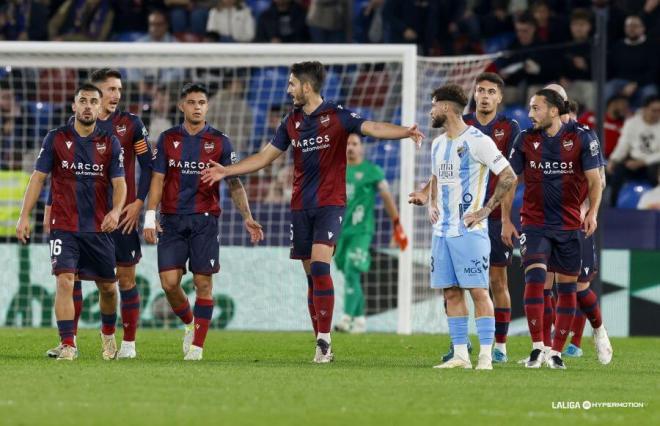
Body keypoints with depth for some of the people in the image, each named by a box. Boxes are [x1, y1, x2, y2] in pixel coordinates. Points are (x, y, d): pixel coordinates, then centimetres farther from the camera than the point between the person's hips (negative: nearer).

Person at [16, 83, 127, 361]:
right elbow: (38, 178, 3)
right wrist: (24, 217, -6)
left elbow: (119, 182, -1)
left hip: (99, 228, 2)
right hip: (64, 227, -2)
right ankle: (67, 345, -15)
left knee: (108, 288, 11)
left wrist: (116, 210, -22)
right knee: (65, 281, -17)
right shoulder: (56, 139, 1)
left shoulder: (110, 143, 3)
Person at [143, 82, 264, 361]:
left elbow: (234, 184, 5)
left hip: (204, 220, -1)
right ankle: (190, 323, 21)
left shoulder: (220, 142, 4)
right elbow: (158, 180, 6)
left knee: (203, 283, -4)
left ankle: (197, 345, 3)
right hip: (172, 220, 1)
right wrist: (150, 216, -5)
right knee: (169, 282, -6)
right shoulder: (168, 139, 7)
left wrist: (247, 217, -7)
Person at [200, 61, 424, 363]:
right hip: (300, 207, 5)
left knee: (319, 267, -19)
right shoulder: (292, 122, 12)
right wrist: (226, 171, 18)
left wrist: (404, 132, -37)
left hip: (330, 204, -5)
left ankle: (324, 340, -15)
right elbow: (265, 156, 21)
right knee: (312, 275, 4)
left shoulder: (336, 116, -6)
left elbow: (372, 128, -19)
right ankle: (322, 345, 7)